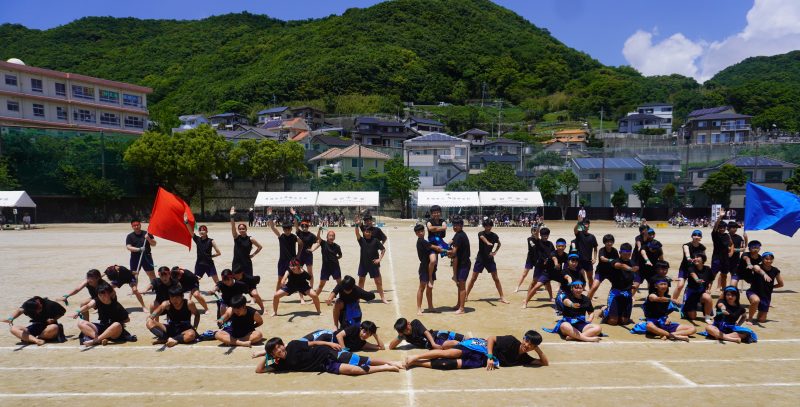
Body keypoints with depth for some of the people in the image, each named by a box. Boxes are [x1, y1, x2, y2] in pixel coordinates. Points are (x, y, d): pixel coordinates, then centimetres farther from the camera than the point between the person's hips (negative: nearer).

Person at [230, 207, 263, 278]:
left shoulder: (250, 239, -3)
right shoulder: (236, 237, 0)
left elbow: (260, 246, 6)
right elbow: (233, 227, -15)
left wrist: (253, 254, -1)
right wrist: (232, 216, -28)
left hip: (247, 264, -1)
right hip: (236, 264, 1)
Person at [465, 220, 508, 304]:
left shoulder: (494, 235, -3)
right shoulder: (481, 233, -11)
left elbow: (499, 244, 18)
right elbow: (483, 238, -36)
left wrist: (495, 252, -1)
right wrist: (488, 243, -59)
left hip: (490, 259, 2)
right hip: (480, 259, -1)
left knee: (496, 279, 0)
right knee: (473, 278, 3)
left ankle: (502, 297, 8)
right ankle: (466, 296, 14)